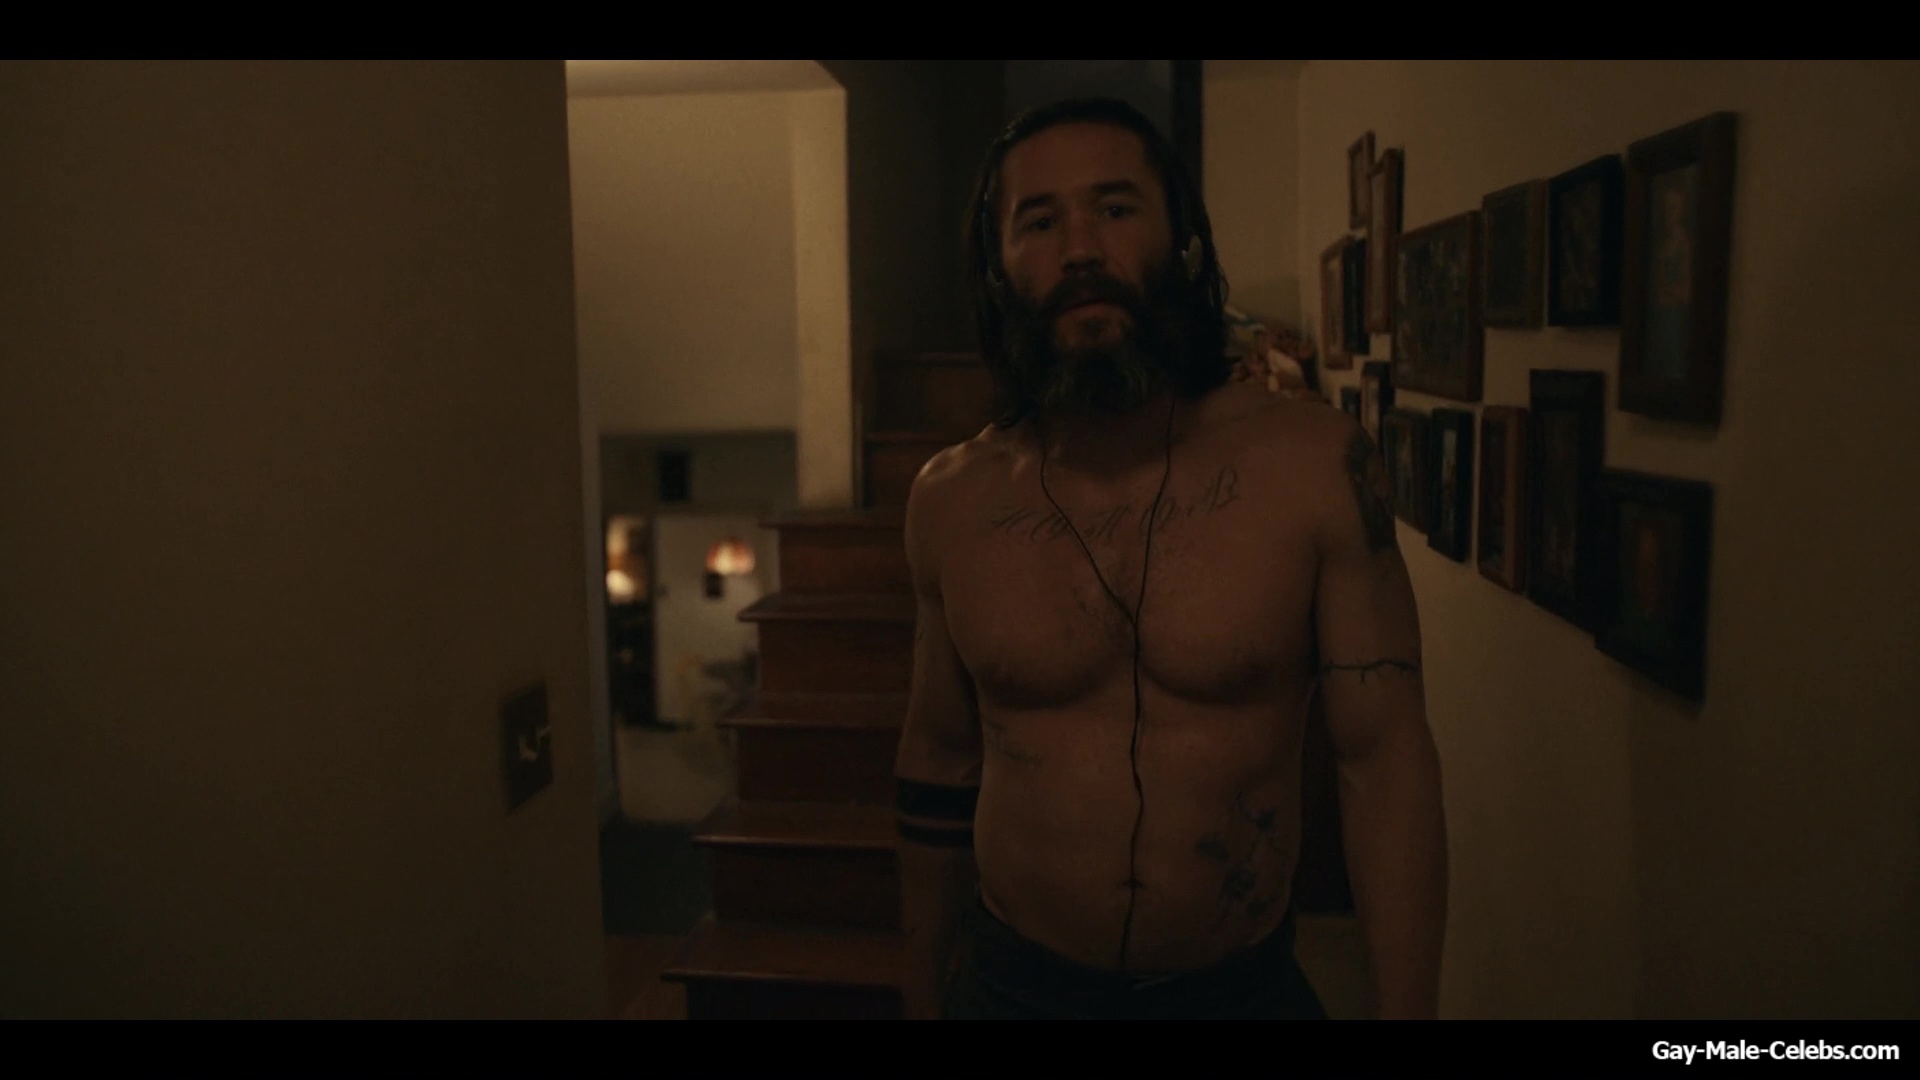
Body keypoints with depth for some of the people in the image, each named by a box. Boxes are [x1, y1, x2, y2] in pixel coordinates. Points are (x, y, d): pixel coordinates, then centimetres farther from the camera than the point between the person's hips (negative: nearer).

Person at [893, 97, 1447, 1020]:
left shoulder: (1316, 466, -14)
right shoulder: (950, 501, -7)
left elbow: (1383, 759, -10)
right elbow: (939, 763, 3)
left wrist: (1404, 1007, -12)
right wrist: (924, 995, 10)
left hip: (1243, 986, 0)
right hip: (1011, 981, 1)